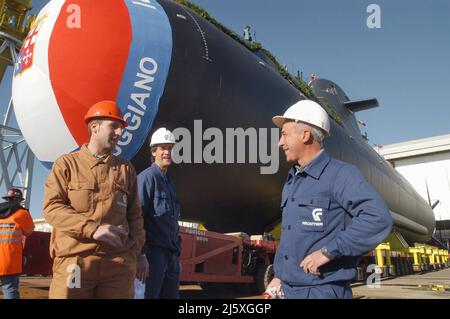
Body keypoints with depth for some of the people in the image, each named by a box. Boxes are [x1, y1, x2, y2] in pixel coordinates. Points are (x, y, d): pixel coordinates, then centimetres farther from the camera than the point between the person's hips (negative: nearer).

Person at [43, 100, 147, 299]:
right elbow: (51, 208, -4)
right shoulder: (67, 163, 7)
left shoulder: (126, 169, 16)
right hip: (74, 259, -2)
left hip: (119, 260, 3)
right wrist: (92, 228, -15)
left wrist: (138, 252, 8)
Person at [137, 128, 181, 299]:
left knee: (171, 294, 14)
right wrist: (141, 250, -19)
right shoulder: (147, 177, -10)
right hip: (154, 250, -9)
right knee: (149, 293, -1)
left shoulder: (168, 181, 17)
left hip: (171, 252, 9)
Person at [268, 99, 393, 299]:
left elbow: (379, 218, -25)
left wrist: (328, 251, -24)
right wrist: (279, 276, 13)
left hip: (322, 290, -7)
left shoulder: (340, 175, -12)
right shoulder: (291, 182, 12)